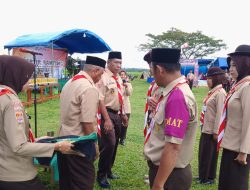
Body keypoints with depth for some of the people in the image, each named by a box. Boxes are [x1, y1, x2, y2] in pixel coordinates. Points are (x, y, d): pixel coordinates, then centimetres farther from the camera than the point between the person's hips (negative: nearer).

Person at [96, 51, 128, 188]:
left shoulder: (118, 78, 10)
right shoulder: (103, 77, -15)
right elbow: (100, 100, -21)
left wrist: (123, 114, 17)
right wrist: (107, 119, -24)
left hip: (117, 114, 9)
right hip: (107, 114, -8)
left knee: (114, 144, 17)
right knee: (108, 145, -9)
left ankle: (108, 171, 35)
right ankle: (101, 175, 12)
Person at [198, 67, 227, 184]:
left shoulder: (220, 93, -17)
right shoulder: (212, 91, 10)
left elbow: (220, 113, -21)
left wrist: (216, 131, -20)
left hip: (212, 130, -8)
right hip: (206, 128, 8)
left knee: (210, 154, 6)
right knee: (203, 153, 17)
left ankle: (209, 178, 22)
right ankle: (203, 175, 31)